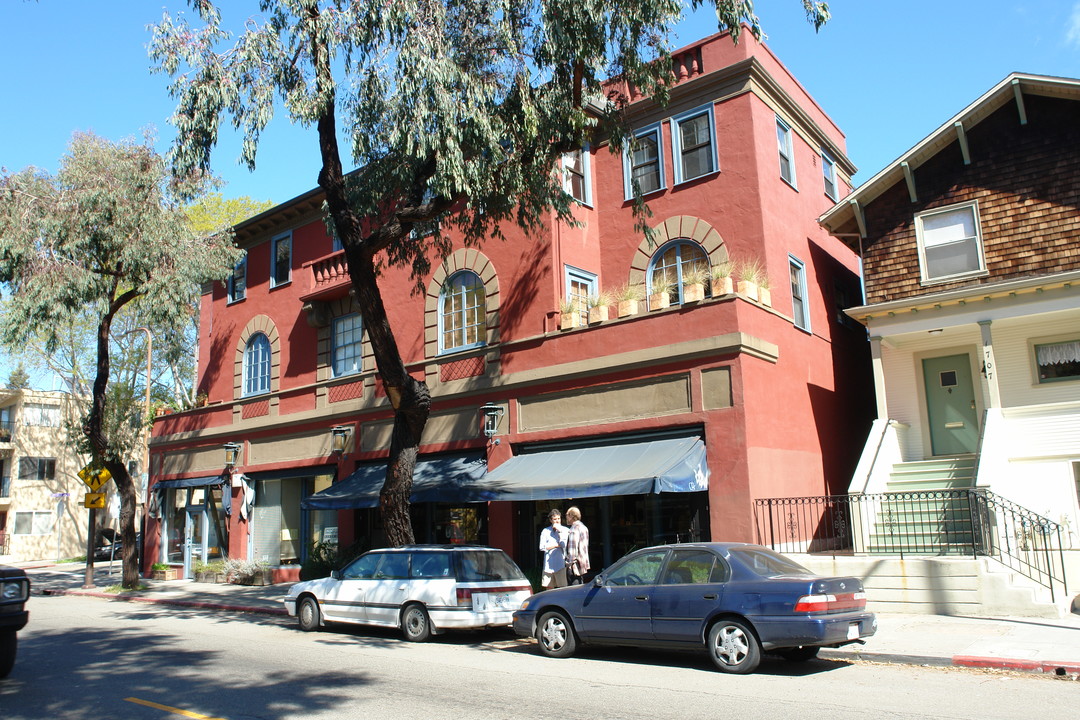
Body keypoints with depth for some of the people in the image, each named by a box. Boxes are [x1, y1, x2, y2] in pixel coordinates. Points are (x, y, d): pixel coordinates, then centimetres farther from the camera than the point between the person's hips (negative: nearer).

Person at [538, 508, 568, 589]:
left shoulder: (565, 530, 4)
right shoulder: (545, 531, 7)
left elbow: (565, 545, -8)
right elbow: (542, 547, -1)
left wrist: (559, 531, -6)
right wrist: (557, 545, -4)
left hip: (561, 564, -2)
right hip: (548, 564, 2)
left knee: (563, 587, -4)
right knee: (548, 588, 6)